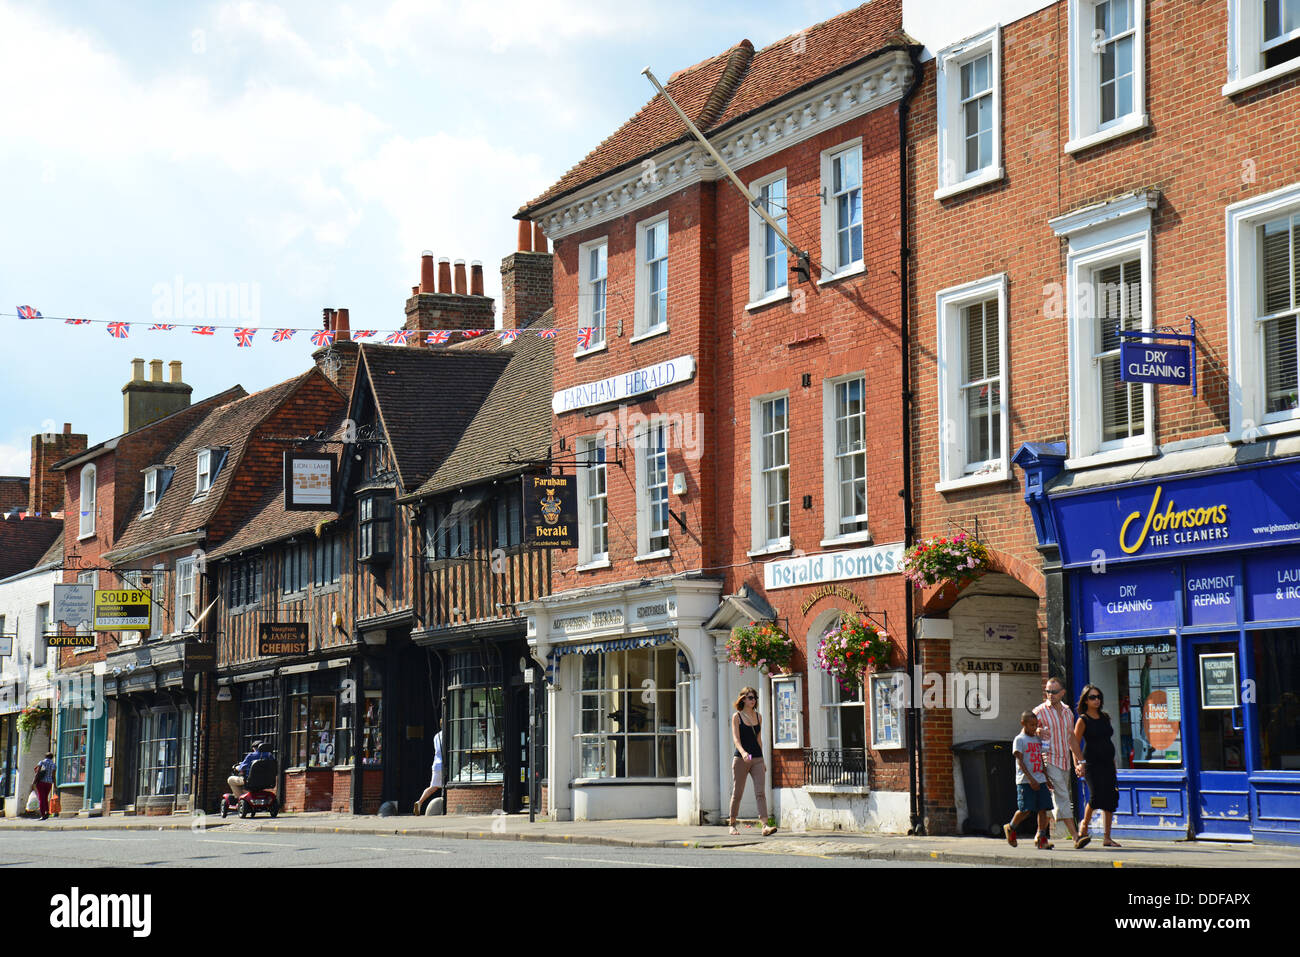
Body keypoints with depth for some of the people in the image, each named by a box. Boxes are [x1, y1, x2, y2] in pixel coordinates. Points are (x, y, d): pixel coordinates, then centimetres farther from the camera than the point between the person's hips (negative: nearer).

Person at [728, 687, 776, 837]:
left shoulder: (758, 717, 12)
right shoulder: (737, 716, -2)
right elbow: (736, 739, -13)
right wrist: (743, 752, -31)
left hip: (757, 759, 3)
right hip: (741, 758, -3)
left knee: (760, 792, -9)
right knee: (737, 793, 3)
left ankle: (765, 826, -18)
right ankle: (732, 825, 18)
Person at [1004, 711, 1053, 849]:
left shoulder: (1037, 739, 17)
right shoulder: (1019, 739, -4)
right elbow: (1020, 762, -11)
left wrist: (1046, 779, 19)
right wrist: (1031, 779, -19)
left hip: (1040, 780, 6)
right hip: (1025, 781, -6)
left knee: (1043, 809, -2)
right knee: (1025, 810, -10)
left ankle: (1042, 838, 0)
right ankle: (1010, 828, 15)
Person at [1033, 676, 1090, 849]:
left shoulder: (1068, 712, 13)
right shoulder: (1039, 712, -5)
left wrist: (1080, 759, 21)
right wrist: (1036, 732, -23)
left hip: (1065, 761, 7)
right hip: (1049, 761, -7)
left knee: (1062, 799, 9)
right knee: (1062, 798, -14)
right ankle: (1075, 837, -21)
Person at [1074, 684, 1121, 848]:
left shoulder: (1104, 717, 15)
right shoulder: (1083, 720, -2)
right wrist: (1077, 764, -15)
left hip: (1107, 762, 6)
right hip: (1092, 763, -6)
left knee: (1110, 798, 0)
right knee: (1096, 795, -20)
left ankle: (1107, 838, 4)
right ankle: (1084, 824, 8)